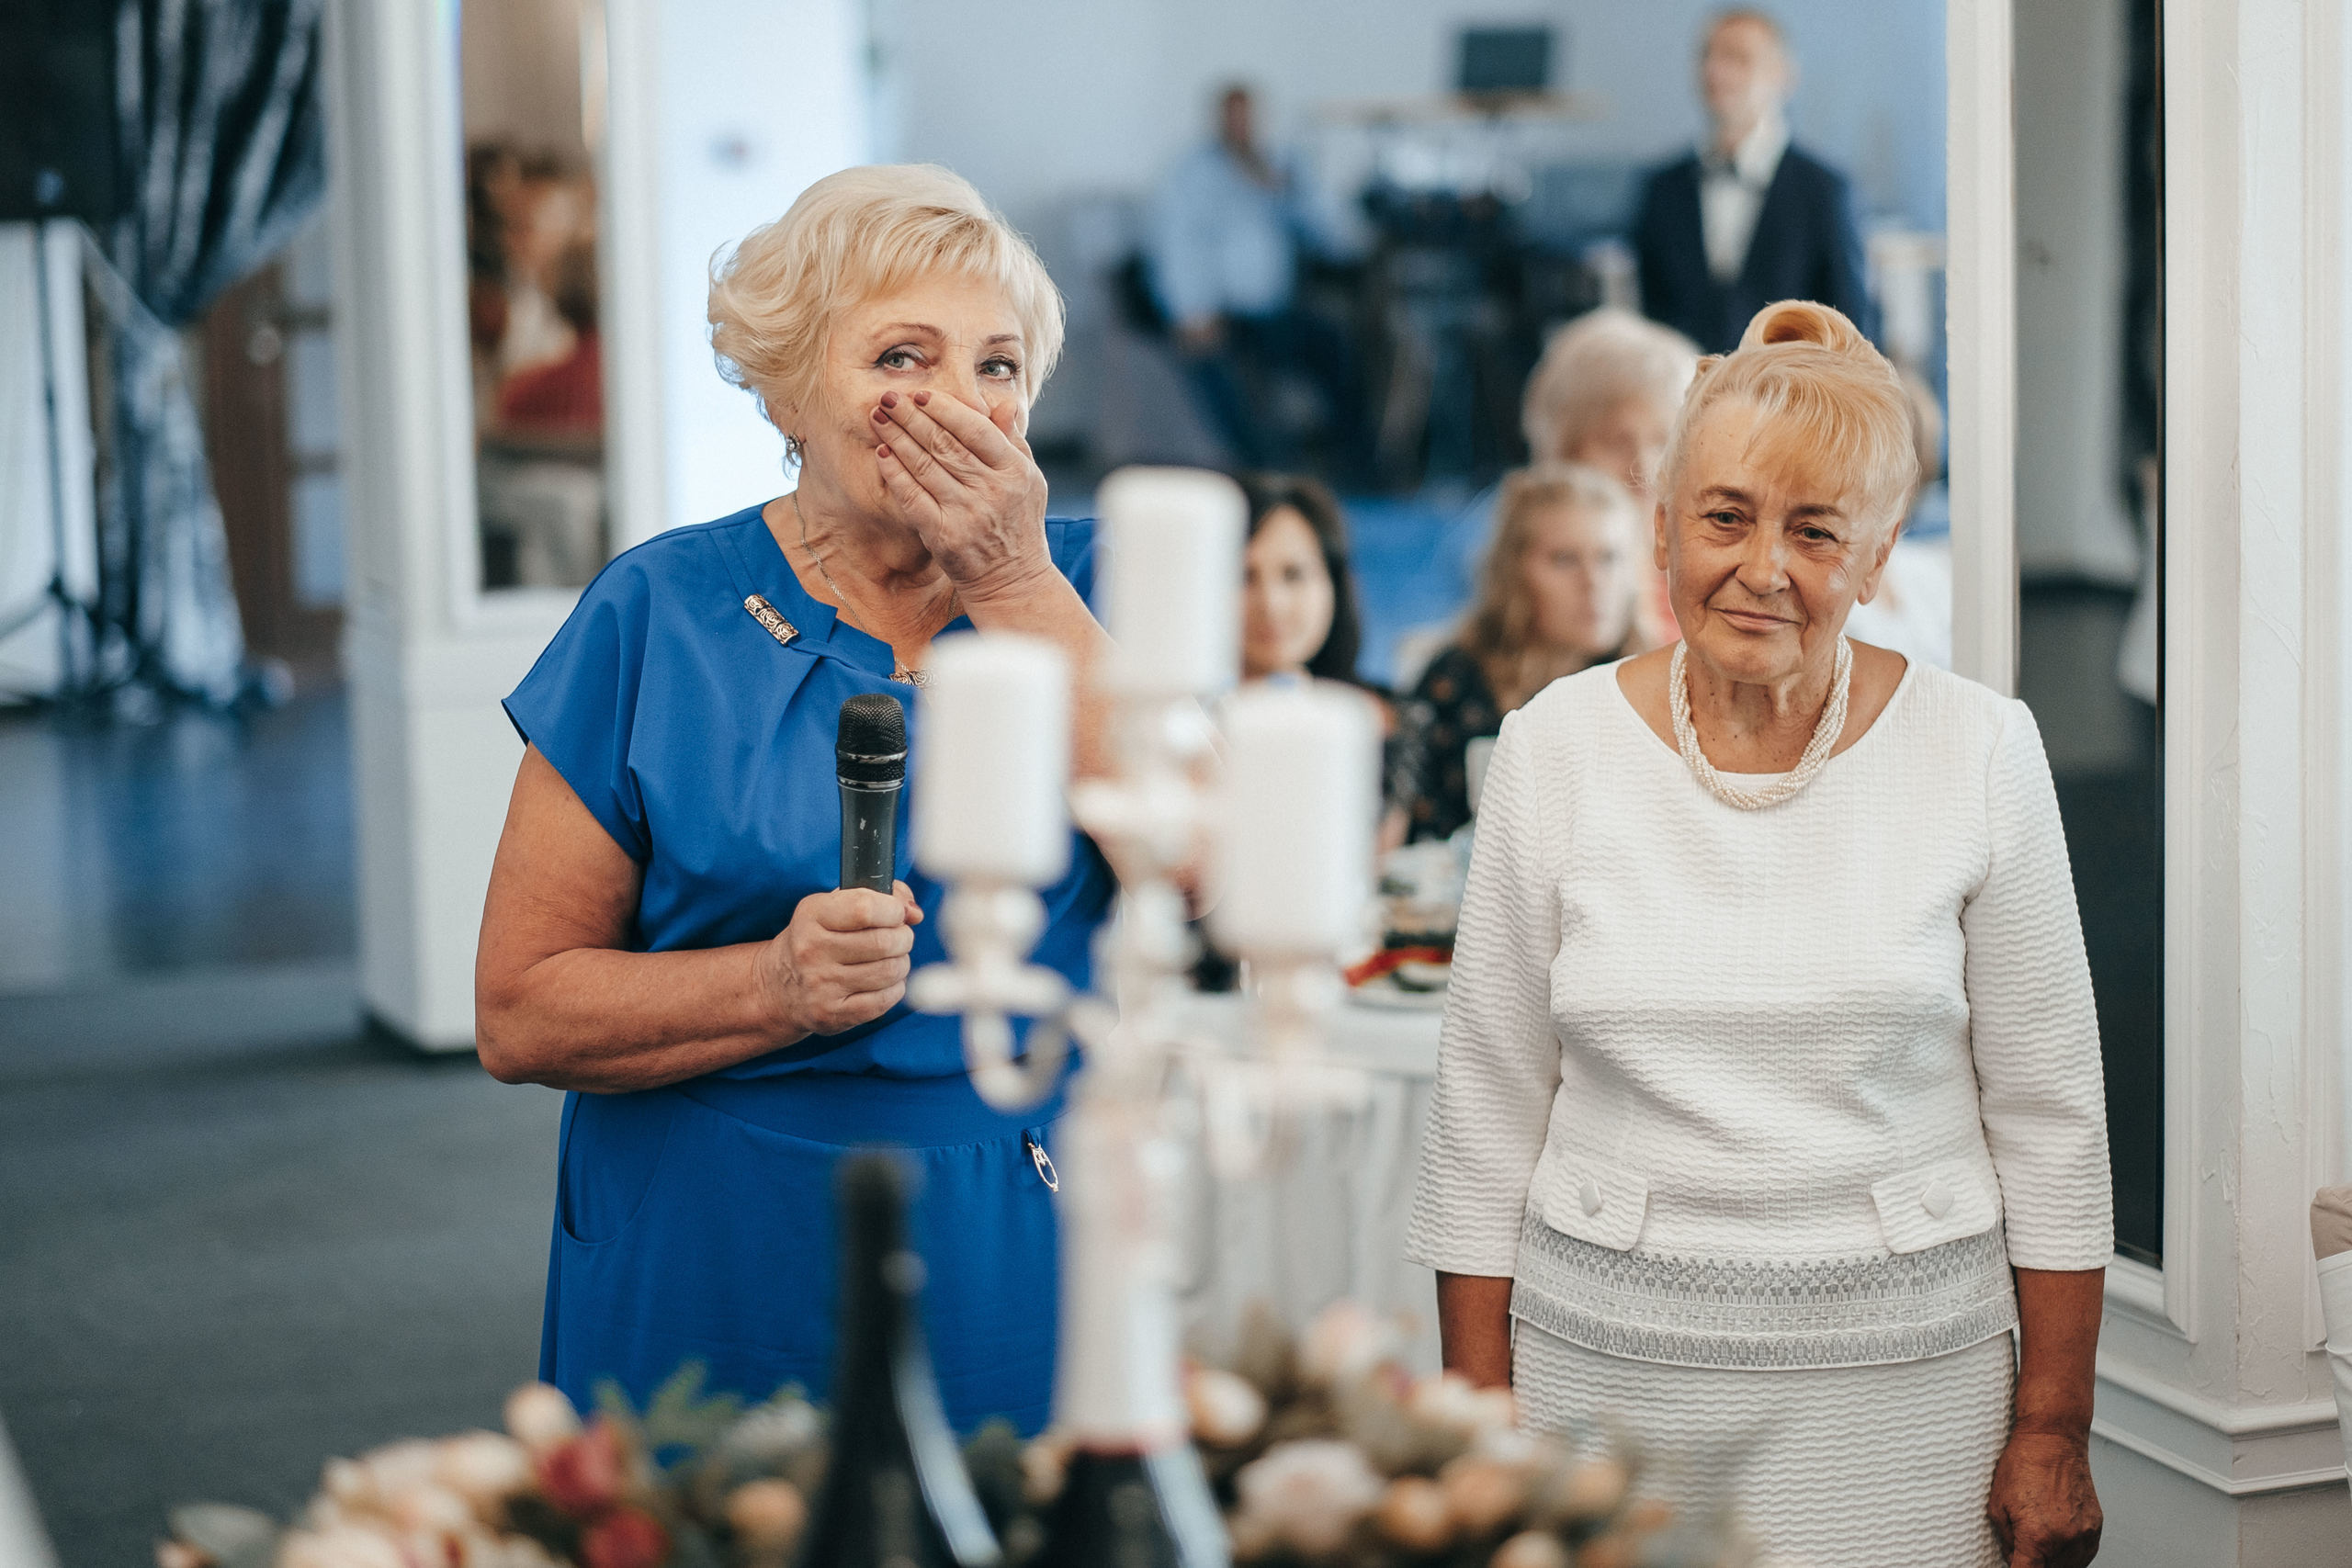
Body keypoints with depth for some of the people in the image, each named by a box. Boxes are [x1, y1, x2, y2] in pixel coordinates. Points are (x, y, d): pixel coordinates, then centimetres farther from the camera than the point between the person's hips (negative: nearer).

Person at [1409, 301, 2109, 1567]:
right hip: (1605, 1356, 1)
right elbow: (1487, 1109, 2)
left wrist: (2053, 1429, 0)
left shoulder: (1980, 751, -4)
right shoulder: (1556, 748, -2)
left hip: (1899, 1370, -1)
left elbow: (2049, 1115, 1)